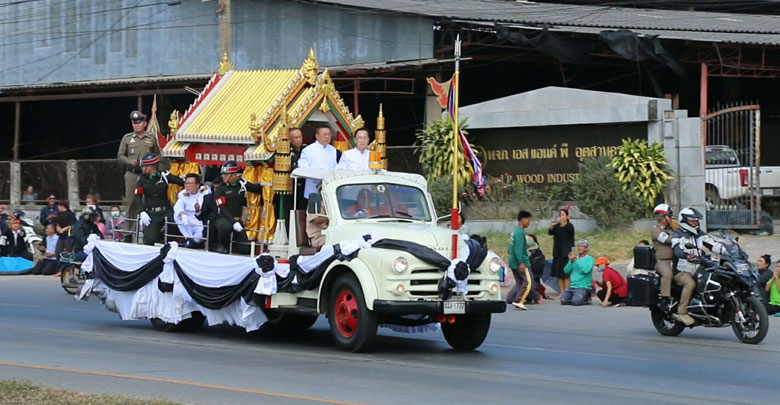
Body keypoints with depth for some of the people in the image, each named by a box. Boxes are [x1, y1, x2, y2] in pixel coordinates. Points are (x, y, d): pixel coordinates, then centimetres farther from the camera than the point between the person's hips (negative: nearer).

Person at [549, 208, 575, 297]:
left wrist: (563, 223, -39)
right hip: (558, 252, 4)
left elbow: (570, 230, -23)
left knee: (566, 274, -8)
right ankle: (562, 293, 8)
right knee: (559, 274, 4)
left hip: (566, 252, -4)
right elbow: (550, 233, -7)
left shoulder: (569, 226, -1)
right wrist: (551, 227, -28)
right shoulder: (557, 226, 9)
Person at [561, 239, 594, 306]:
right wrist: (571, 261, -11)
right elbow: (566, 270, 5)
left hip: (584, 287, -5)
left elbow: (586, 270, -21)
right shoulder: (575, 257, 12)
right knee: (563, 301, -15)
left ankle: (586, 298, 4)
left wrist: (576, 260, -18)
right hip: (572, 286, 5)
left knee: (576, 301, -26)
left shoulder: (589, 259, -3)